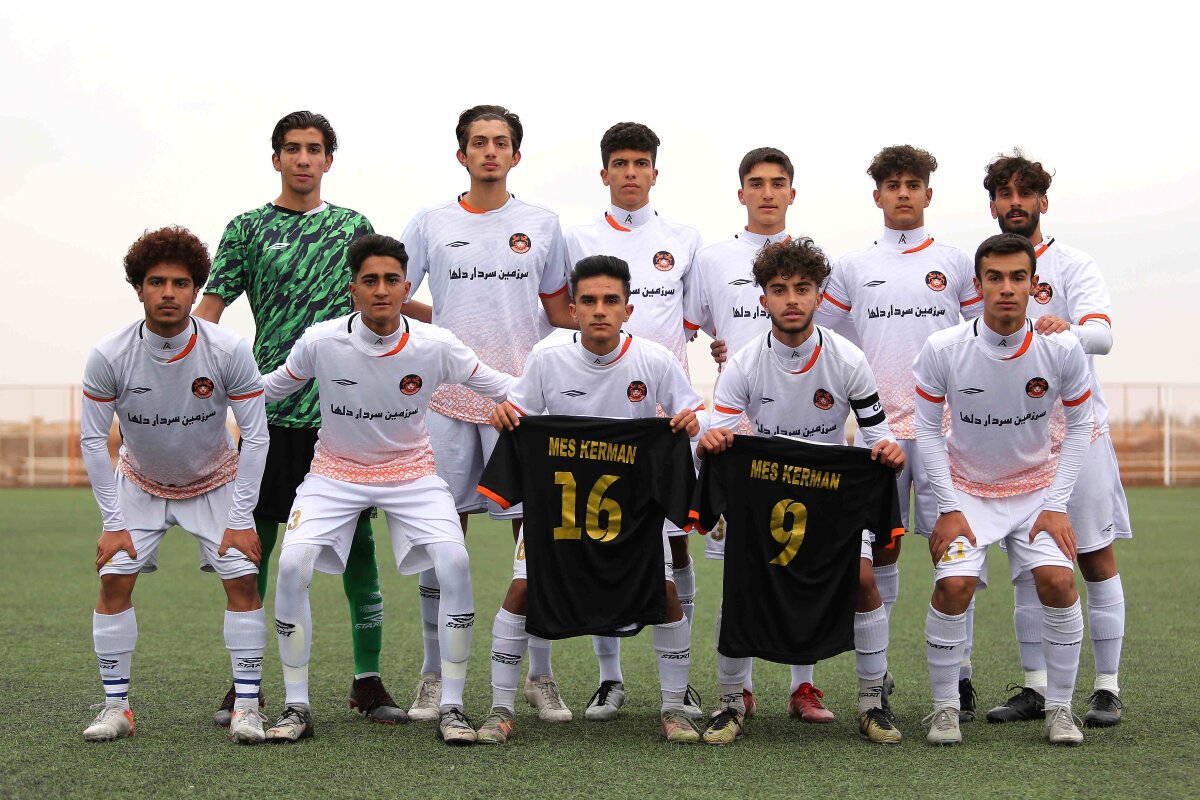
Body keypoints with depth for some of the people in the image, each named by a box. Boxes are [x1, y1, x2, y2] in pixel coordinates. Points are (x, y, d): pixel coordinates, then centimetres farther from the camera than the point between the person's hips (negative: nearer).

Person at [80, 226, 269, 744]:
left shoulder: (229, 351, -24)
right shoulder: (109, 357, -23)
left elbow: (255, 435, -16)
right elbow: (92, 440, -13)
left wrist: (241, 520, -18)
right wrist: (113, 523, -15)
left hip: (215, 483, -1)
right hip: (138, 483, 1)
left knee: (242, 579, -14)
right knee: (115, 579, -11)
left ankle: (247, 706, -5)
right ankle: (116, 708, -1)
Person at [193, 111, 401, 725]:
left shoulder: (353, 226, 12)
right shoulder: (248, 229, 7)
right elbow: (209, 310, 4)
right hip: (273, 411, -1)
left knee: (358, 540, 2)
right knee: (255, 541, 0)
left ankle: (368, 681, 10)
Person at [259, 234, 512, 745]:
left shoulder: (435, 346, -15)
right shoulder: (321, 342, -15)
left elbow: (504, 388, -4)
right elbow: (266, 390, 2)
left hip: (411, 471, 0)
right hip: (335, 472, 0)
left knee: (454, 562, -23)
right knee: (292, 565, -22)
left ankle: (451, 707, -9)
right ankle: (296, 707, -5)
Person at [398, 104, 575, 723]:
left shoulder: (542, 224, 9)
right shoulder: (430, 223, 7)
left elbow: (559, 309, 14)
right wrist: (449, 324, 4)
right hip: (449, 398, 0)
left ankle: (540, 676, 9)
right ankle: (434, 676, 12)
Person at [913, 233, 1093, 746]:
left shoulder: (1062, 350, -14)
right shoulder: (943, 349, -17)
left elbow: (1079, 426, -2)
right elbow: (928, 429, -7)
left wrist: (1056, 506, -8)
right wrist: (949, 508, -11)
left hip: (1037, 487, 1)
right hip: (966, 489, -1)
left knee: (1058, 581, -18)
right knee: (954, 585, -20)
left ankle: (1059, 709, 0)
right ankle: (944, 709, 0)